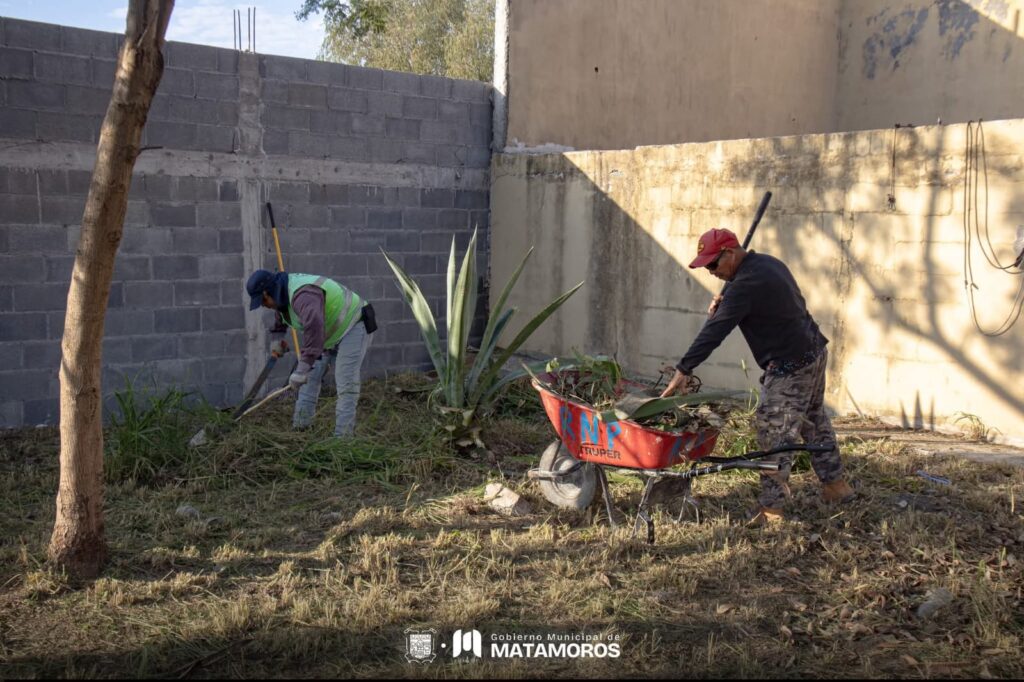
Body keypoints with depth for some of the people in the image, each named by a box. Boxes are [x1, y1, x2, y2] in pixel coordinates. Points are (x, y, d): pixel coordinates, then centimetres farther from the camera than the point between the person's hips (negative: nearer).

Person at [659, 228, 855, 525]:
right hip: (814, 352, 10)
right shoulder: (768, 263, 10)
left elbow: (715, 331, -25)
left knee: (775, 434, -6)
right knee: (814, 420, 23)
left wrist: (684, 370, -25)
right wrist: (722, 302, 1)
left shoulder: (747, 283, -21)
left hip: (790, 366, -10)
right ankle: (836, 485, 35)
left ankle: (770, 509, -3)